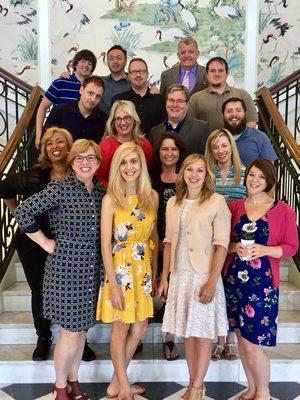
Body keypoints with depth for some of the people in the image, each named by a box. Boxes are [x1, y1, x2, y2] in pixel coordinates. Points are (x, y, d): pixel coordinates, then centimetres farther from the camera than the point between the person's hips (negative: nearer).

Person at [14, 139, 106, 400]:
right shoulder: (60, 189, -12)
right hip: (66, 268, -5)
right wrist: (46, 243, -12)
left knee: (81, 328, 16)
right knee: (71, 331, 3)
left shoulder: (102, 192, 5)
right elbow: (23, 212, -16)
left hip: (91, 271, 6)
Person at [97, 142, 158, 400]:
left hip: (144, 268, 5)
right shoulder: (111, 199, -13)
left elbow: (153, 235, 9)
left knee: (140, 327, 12)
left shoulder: (152, 196, 1)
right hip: (121, 268, -5)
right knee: (121, 328, 8)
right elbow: (105, 244, -14)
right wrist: (113, 284, -16)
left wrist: (155, 270, 8)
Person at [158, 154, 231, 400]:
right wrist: (164, 278, 8)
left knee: (202, 333, 5)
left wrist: (212, 281, -16)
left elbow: (222, 244, -10)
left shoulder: (217, 202, -7)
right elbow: (169, 241, 10)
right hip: (179, 276, 5)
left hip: (203, 276, -5)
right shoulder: (173, 203, 8)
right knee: (187, 333, 13)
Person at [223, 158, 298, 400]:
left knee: (252, 344, -2)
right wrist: (235, 247, -10)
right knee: (242, 338, 13)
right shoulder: (234, 207, 5)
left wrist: (264, 250, -17)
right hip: (234, 279, 4)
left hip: (262, 283, -4)